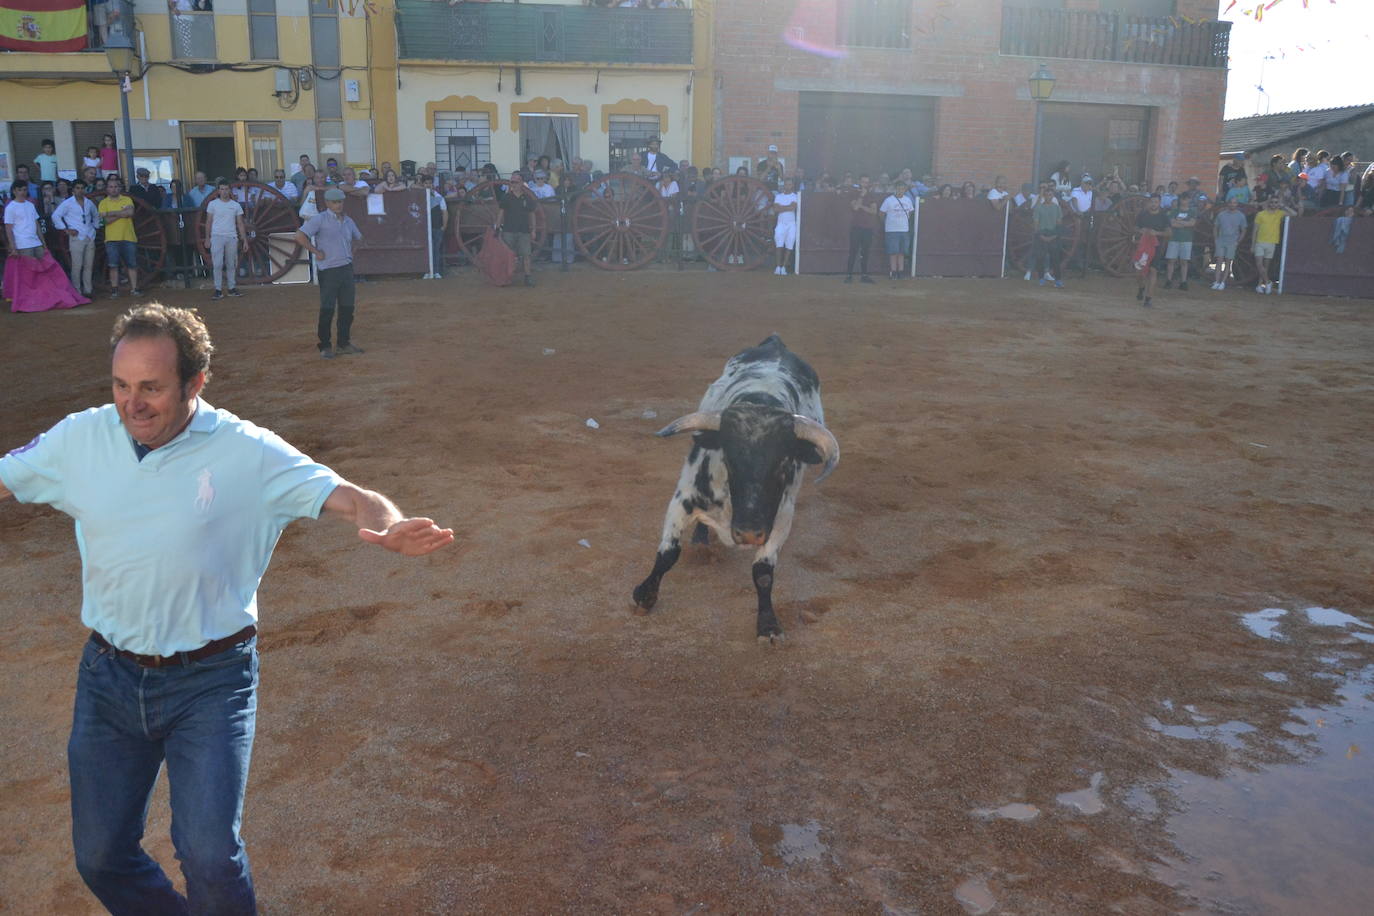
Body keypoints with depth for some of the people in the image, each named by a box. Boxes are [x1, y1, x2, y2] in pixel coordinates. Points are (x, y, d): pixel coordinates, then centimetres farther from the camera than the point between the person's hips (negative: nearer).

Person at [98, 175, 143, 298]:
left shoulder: (127, 200, 8)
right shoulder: (104, 203, 6)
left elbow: (130, 212, -11)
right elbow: (107, 220, -8)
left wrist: (111, 213, -10)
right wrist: (123, 212, -9)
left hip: (129, 237, 1)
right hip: (112, 239, -1)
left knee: (132, 265, 2)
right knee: (113, 266, -1)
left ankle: (134, 288, 9)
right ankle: (114, 290, 5)